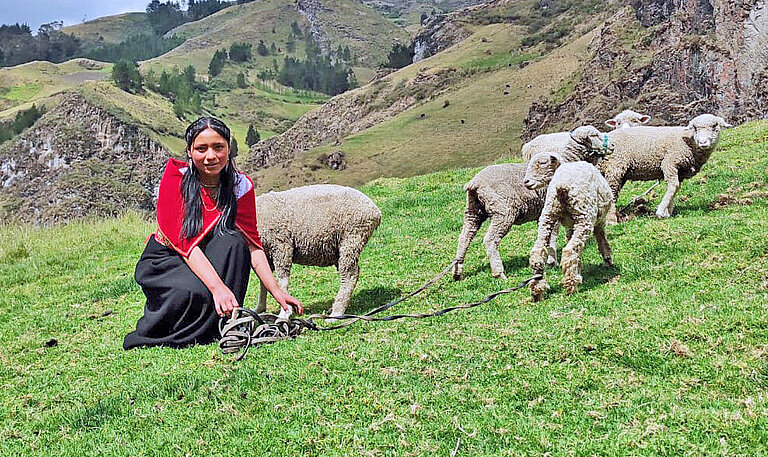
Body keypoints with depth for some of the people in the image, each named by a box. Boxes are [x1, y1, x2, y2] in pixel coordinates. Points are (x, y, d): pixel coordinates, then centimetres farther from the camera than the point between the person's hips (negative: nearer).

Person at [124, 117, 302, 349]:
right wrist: (218, 287, -40)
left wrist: (277, 292, -21)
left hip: (212, 260, 3)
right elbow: (183, 240, -27)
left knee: (231, 240, -28)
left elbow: (252, 244, -9)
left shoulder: (241, 186, -8)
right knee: (194, 293, -35)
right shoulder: (176, 177, -18)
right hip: (166, 259, -3)